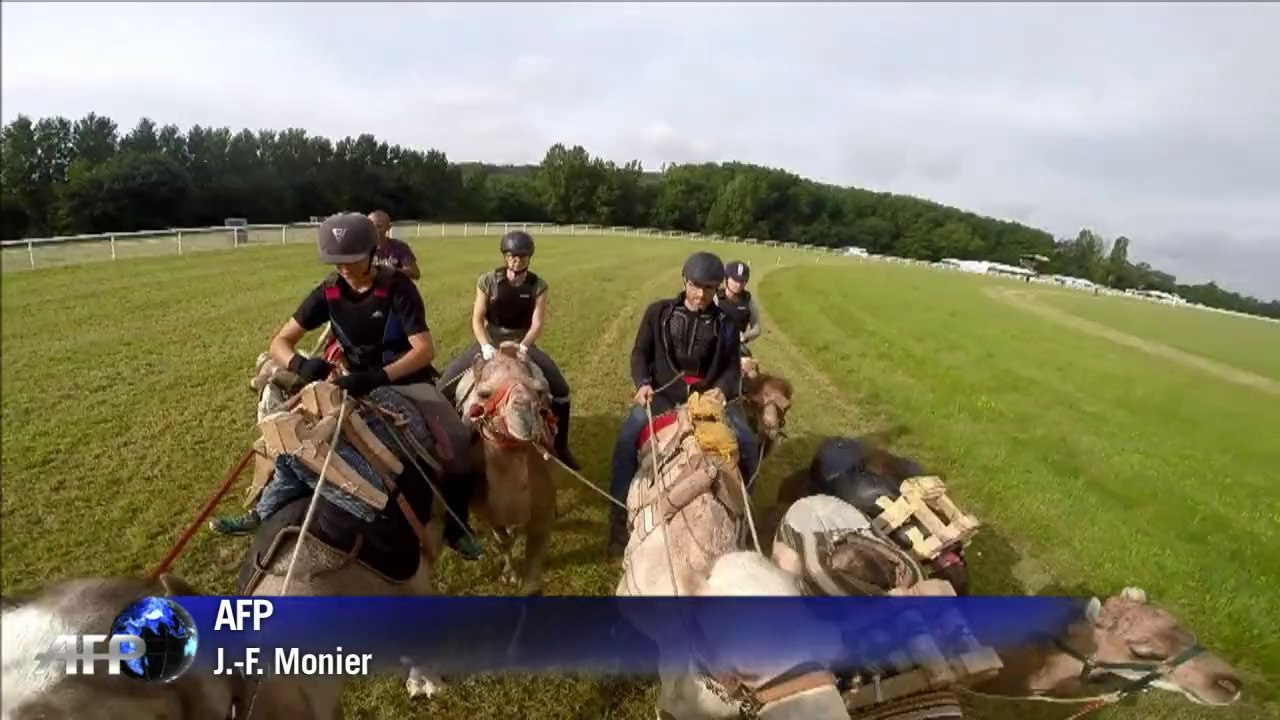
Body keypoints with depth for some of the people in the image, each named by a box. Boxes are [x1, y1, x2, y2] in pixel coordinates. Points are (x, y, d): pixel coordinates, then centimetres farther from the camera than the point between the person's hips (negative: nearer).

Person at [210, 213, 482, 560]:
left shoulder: (398, 287, -18)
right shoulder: (328, 292, -7)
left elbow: (425, 349, -25)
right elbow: (280, 342, -6)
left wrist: (378, 376, -40)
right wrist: (300, 364, -30)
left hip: (408, 381, -4)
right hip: (357, 382, 5)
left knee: (456, 436, -28)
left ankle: (454, 524, -10)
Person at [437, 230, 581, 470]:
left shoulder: (537, 285, -5)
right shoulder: (488, 280, -7)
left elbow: (537, 323, -9)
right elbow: (477, 320, -6)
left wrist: (522, 347, -26)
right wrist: (486, 347, -22)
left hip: (523, 343, 0)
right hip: (490, 341, 0)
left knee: (560, 389, -16)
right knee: (447, 382, -17)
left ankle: (560, 448, 2)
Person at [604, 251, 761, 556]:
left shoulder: (725, 324, 9)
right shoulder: (659, 312, 7)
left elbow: (732, 367, 7)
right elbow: (640, 353, 5)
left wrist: (719, 392, -15)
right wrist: (643, 383, -15)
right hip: (663, 395, -1)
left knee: (748, 445, -18)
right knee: (627, 438, -28)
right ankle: (620, 515, -13)